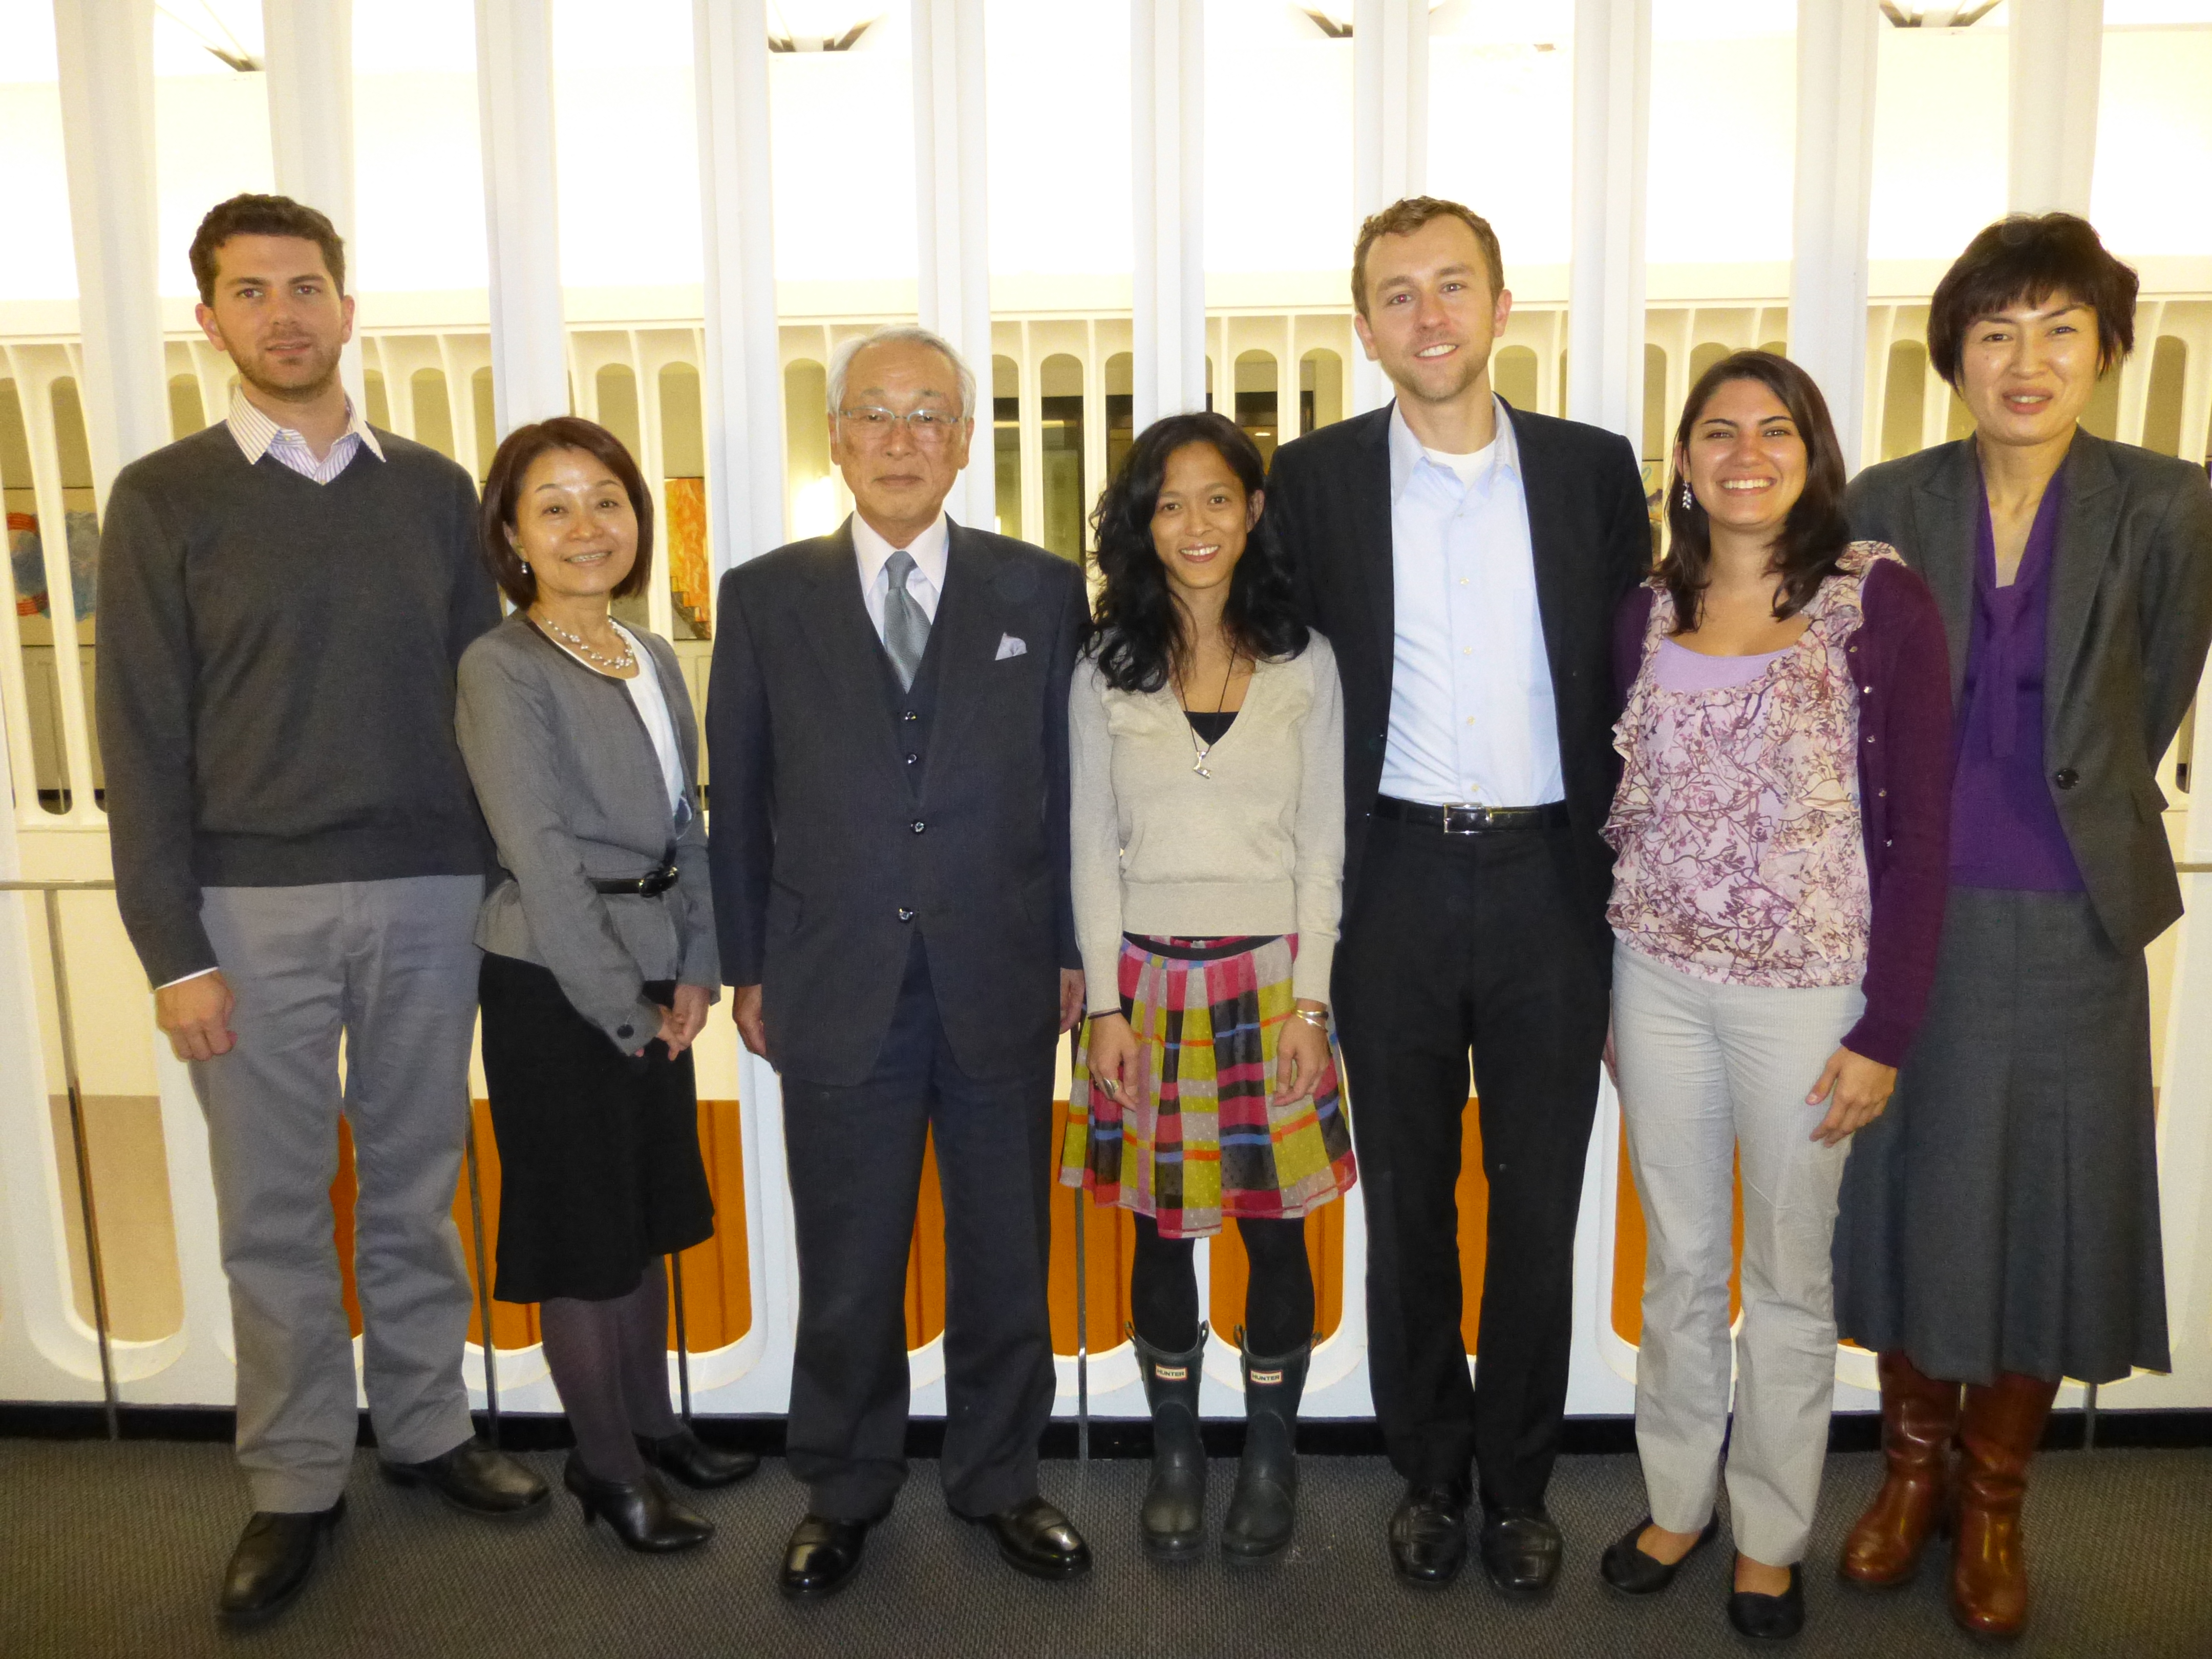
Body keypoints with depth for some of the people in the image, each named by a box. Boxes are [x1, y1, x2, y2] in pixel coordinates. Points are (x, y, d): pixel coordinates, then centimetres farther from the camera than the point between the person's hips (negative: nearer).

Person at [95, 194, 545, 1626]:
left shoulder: (435, 491, 7)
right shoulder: (165, 499, 2)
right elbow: (144, 740, -1)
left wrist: (500, 881, 3)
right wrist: (173, 950, -6)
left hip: (430, 895, 2)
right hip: (253, 909, -1)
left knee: (416, 1186, 12)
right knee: (275, 1210, 8)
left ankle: (428, 1424, 29)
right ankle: (297, 1481, 23)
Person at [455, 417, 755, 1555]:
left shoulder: (655, 660, 8)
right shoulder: (501, 668, -13)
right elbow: (539, 855, -17)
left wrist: (694, 971, 1)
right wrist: (624, 1008, -14)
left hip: (649, 982, 7)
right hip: (553, 983, -7)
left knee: (647, 1210, 18)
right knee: (582, 1226, 6)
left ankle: (653, 1424, 35)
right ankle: (606, 1464, 23)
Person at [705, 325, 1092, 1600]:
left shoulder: (1044, 593, 3)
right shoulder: (765, 599, 3)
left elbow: (1071, 784, 3)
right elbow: (740, 799, 5)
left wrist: (1073, 950, 1)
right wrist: (748, 967, 4)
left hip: (1002, 985, 1)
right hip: (837, 992, 0)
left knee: (1006, 1255, 14)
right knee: (846, 1267, 12)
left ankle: (1000, 1478, 35)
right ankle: (845, 1493, 34)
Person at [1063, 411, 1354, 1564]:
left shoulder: (1304, 664, 2)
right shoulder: (1107, 671, 2)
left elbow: (1321, 848, 1)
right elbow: (1093, 850, 2)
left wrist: (1308, 1000, -6)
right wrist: (1106, 1007, -4)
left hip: (1269, 979, 0)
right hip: (1148, 979, 1)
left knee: (1274, 1229, 7)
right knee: (1161, 1231, 10)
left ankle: (1270, 1457, 26)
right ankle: (1175, 1454, 28)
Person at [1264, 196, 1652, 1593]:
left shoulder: (1595, 469, 4)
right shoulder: (1317, 479, 1)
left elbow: (1632, 691, 6)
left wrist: (1627, 890, 2)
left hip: (1550, 877, 1)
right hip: (1397, 884, 0)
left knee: (1539, 1203, 11)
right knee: (1407, 1202, 11)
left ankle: (1518, 1485, 30)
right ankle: (1430, 1476, 31)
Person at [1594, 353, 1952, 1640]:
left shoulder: (1881, 600, -9)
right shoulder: (1649, 612, 4)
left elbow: (1918, 827, -9)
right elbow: (1626, 806, 8)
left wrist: (1886, 1031, -10)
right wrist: (1608, 991, 7)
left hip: (1805, 991, -3)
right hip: (1658, 980, 3)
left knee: (1788, 1278, 13)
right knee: (1679, 1264, 16)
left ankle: (1772, 1535, 33)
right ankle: (1677, 1499, 36)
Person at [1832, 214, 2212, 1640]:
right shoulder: (1889, 505, -2)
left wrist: (2061, 822, 10)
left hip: (2070, 925, -1)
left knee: (2046, 1209, 9)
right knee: (1911, 1191, 11)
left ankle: (1995, 1496, 31)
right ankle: (1913, 1462, 33)